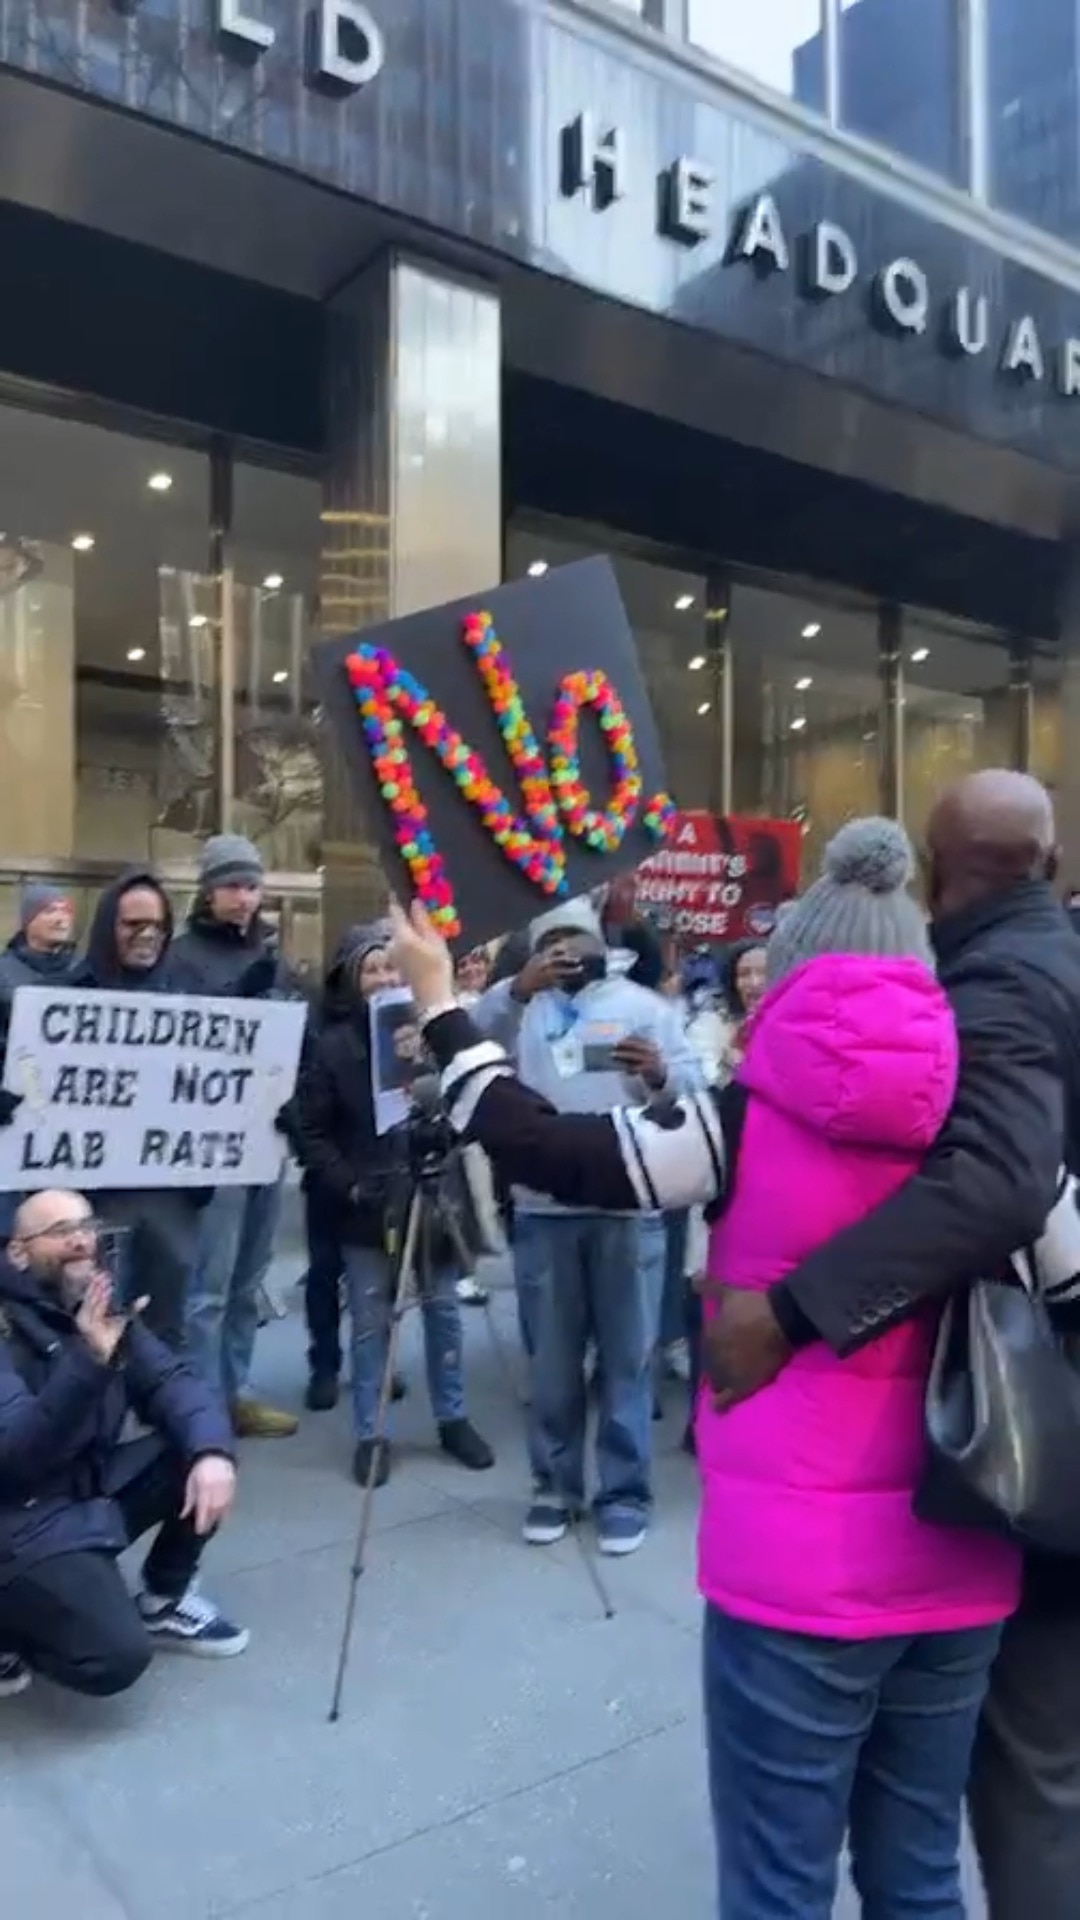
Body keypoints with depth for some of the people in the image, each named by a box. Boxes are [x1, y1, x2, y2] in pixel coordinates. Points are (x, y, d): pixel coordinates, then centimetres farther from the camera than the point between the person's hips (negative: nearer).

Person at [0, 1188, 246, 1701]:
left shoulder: (101, 1307, 1)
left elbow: (171, 1384, -5)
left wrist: (212, 1452, -24)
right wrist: (88, 1363, -45)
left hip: (95, 1489, 7)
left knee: (203, 1454, -11)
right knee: (117, 1656, -23)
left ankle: (163, 1601, 11)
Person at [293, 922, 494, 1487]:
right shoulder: (332, 1046, -3)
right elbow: (311, 1131, -3)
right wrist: (348, 1186, -12)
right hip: (366, 1207, -1)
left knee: (442, 1309, 12)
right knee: (370, 1321, 5)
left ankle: (453, 1419, 27)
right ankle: (369, 1434, 19)